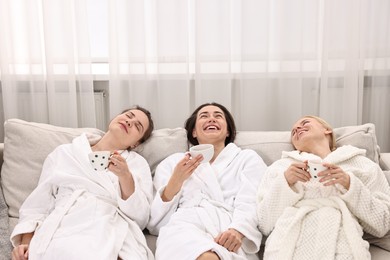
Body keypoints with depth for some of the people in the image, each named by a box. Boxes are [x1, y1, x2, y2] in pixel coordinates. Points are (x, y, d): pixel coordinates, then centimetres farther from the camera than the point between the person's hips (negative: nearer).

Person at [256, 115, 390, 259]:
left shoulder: (363, 165, 16)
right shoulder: (280, 166, 16)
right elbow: (264, 225, 8)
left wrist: (350, 184, -4)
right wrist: (285, 182, -4)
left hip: (341, 243, 1)